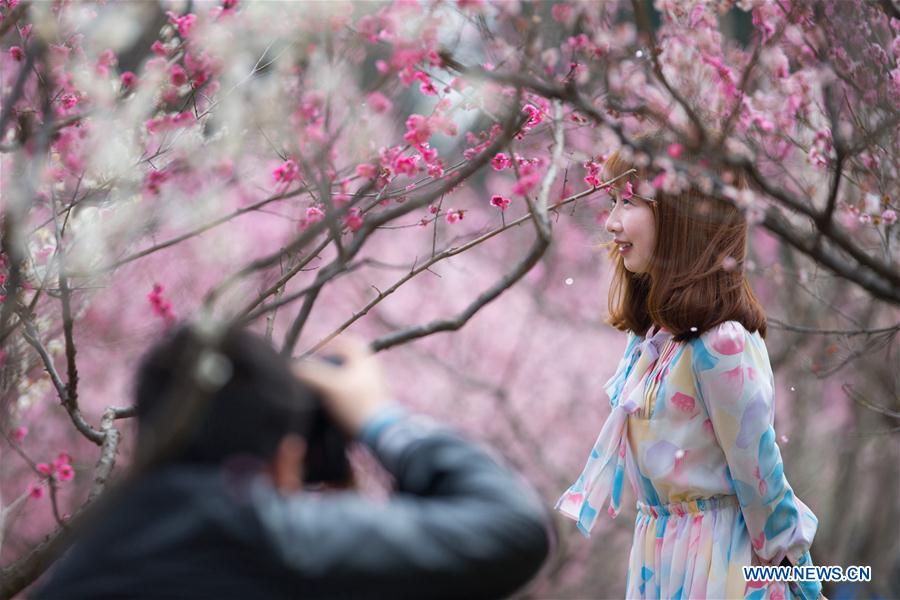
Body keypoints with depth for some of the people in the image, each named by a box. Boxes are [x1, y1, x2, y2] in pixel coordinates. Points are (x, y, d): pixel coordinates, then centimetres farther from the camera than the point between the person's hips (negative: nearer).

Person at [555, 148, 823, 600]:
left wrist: (783, 559, -8)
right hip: (654, 547, 8)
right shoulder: (652, 332, 2)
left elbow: (759, 474, -17)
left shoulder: (720, 345, -25)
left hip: (715, 555, -8)